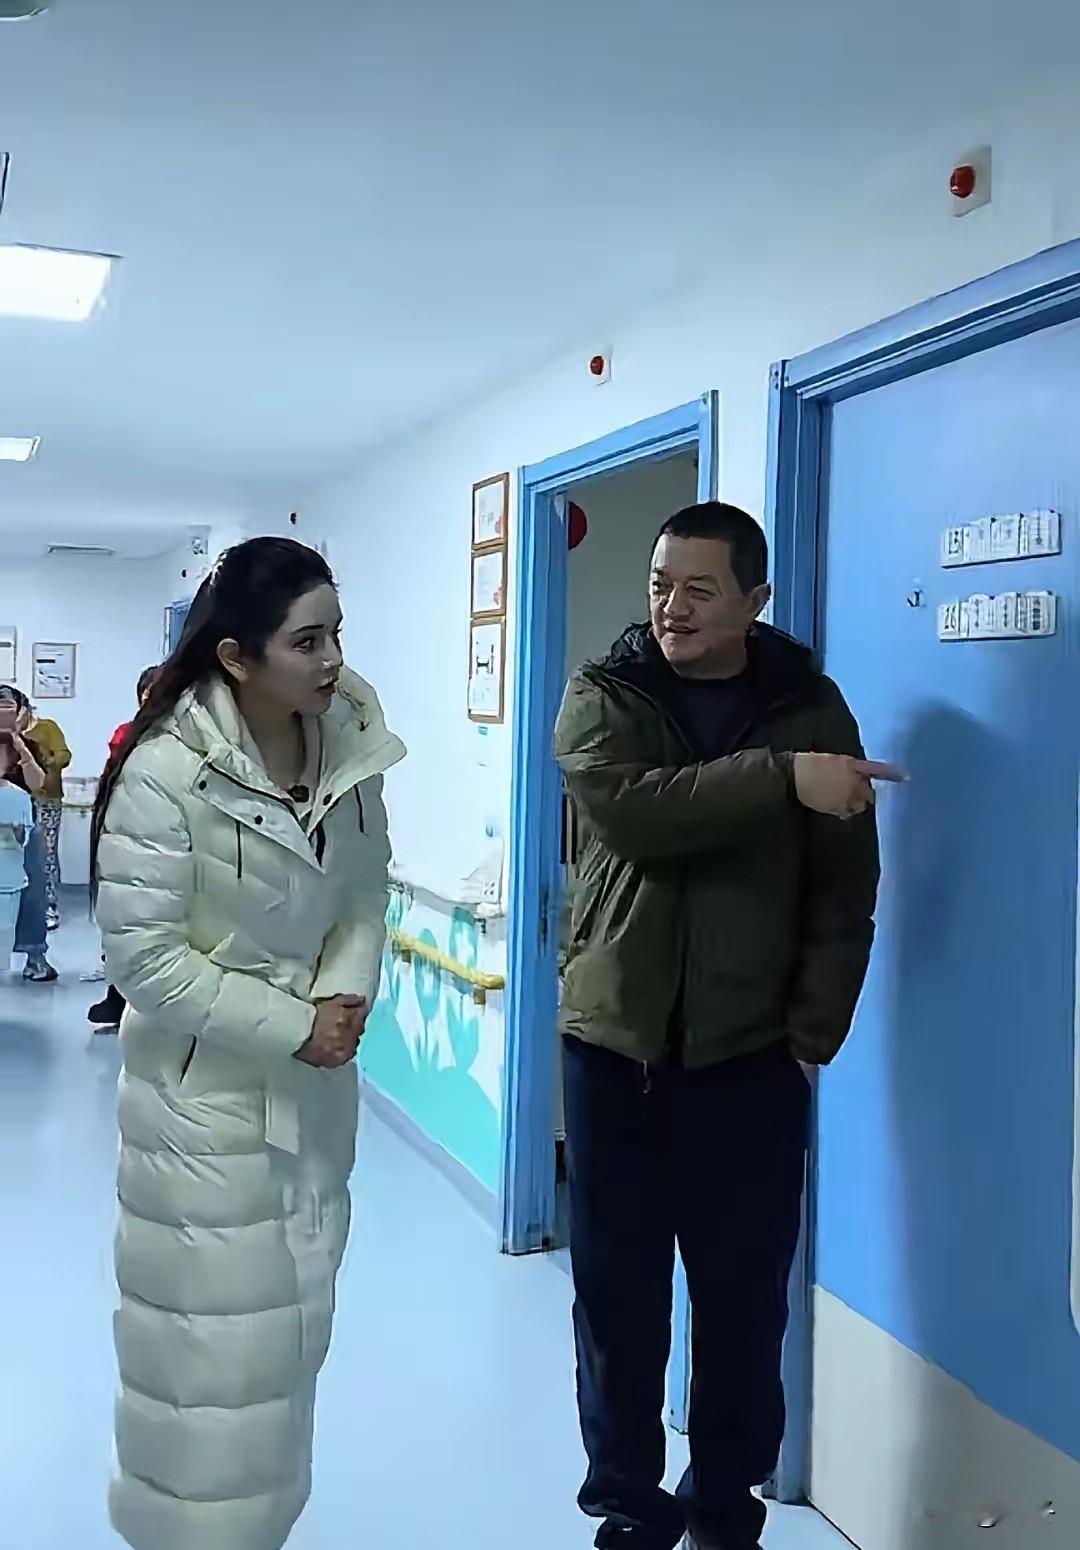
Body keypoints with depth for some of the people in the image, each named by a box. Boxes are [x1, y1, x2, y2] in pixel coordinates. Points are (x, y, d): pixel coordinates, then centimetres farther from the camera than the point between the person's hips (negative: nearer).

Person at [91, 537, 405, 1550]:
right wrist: (292, 1027, -19)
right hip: (207, 1095, -6)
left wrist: (348, 996, -15)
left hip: (316, 1088, 6)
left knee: (292, 1332, 20)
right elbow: (143, 957, -21)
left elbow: (366, 901, 3)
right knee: (214, 1343, 4)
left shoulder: (349, 749, -6)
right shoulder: (166, 772, -23)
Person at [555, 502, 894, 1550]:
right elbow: (625, 809, -22)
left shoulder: (810, 709, 1)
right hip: (612, 1044, 0)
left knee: (743, 1300, 9)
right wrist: (781, 779, -29)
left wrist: (814, 1032, -8)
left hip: (750, 1056, 0)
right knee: (615, 1295, 10)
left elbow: (845, 890, 0)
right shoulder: (603, 695, -1)